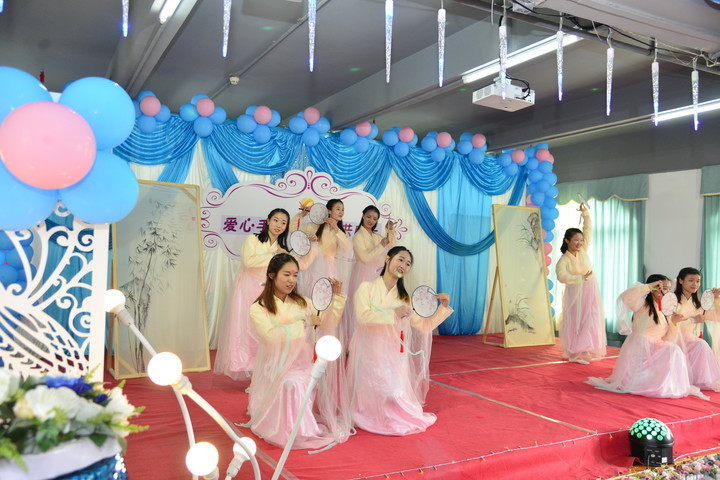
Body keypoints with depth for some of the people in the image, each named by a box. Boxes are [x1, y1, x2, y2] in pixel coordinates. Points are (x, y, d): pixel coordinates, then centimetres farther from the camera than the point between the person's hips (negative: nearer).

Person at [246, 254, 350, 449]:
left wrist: (336, 296, -7)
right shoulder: (258, 309, -4)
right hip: (277, 368, -5)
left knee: (324, 379, -21)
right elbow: (272, 336, -20)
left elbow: (328, 321, 5)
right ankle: (294, 430, -9)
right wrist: (305, 323, -17)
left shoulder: (302, 303, 12)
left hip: (303, 364, 5)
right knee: (292, 384, -32)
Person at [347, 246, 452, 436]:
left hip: (395, 357, 4)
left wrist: (443, 307, -2)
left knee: (395, 398, -1)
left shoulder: (404, 297, 13)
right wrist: (393, 313, -21)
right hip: (371, 354, -4)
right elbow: (362, 316, -18)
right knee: (376, 397, -6)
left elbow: (424, 326, 8)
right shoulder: (367, 288, -1)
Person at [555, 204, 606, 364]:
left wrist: (585, 212, -2)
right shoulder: (563, 260, -14)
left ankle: (586, 351, 16)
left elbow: (588, 229, 5)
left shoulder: (583, 250, 2)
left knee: (591, 322, 6)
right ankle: (576, 353, 8)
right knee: (576, 323, 0)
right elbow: (562, 276, -33)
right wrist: (582, 278, -30)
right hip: (575, 294, -5)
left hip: (590, 292, 5)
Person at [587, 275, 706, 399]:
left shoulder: (663, 312, 18)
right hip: (639, 348, -7)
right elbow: (625, 297, -26)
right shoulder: (643, 304, -2)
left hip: (655, 349, 7)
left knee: (674, 350, -16)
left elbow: (665, 339, 14)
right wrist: (647, 286, -18)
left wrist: (673, 321, 3)